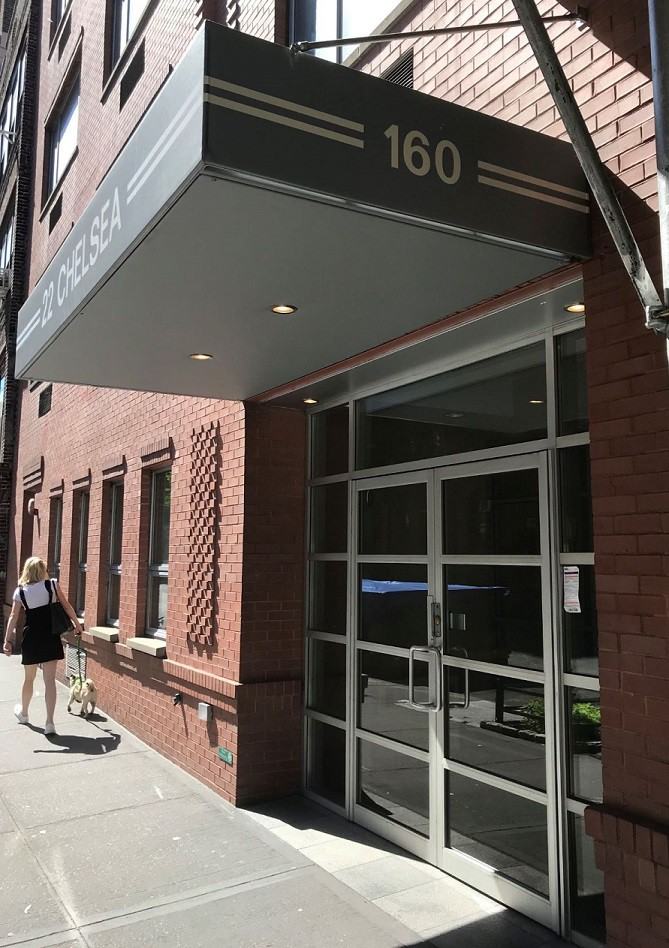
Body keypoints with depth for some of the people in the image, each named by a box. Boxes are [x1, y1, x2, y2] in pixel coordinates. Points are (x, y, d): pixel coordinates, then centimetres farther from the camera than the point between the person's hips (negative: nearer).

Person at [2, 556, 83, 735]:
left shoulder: (20, 591, -2)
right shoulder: (52, 585, -4)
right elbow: (67, 607, 1)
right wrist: (77, 624, 13)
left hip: (31, 639, 1)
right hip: (51, 638, -1)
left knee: (29, 678, 20)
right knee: (50, 680, 0)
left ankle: (23, 712, 42)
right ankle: (49, 723, -2)